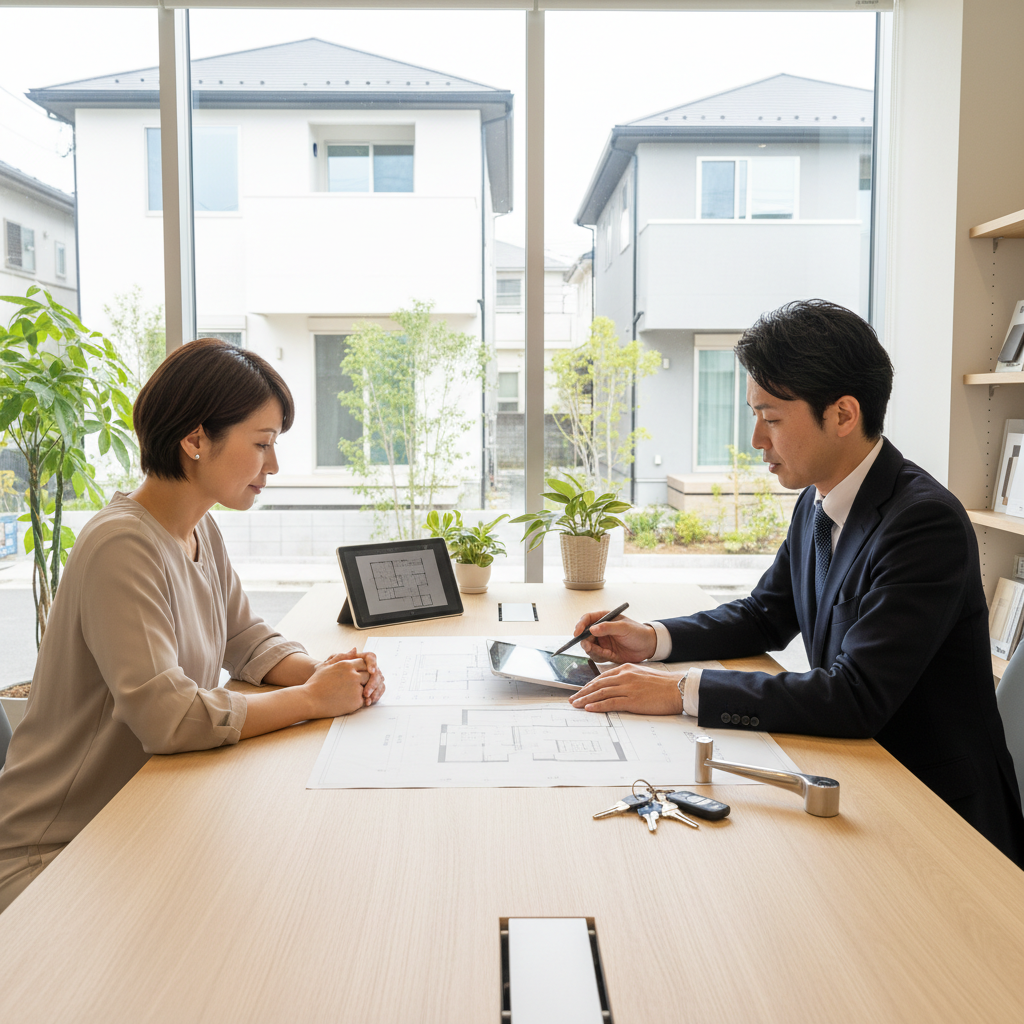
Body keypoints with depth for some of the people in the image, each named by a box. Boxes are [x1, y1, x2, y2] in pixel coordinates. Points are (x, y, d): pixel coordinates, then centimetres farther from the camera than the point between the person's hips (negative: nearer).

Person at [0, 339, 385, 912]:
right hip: (54, 851, -8)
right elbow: (168, 718, -32)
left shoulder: (202, 532, 5)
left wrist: (325, 672, -8)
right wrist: (310, 698, -21)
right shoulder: (122, 546, -24)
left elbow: (247, 641, 13)